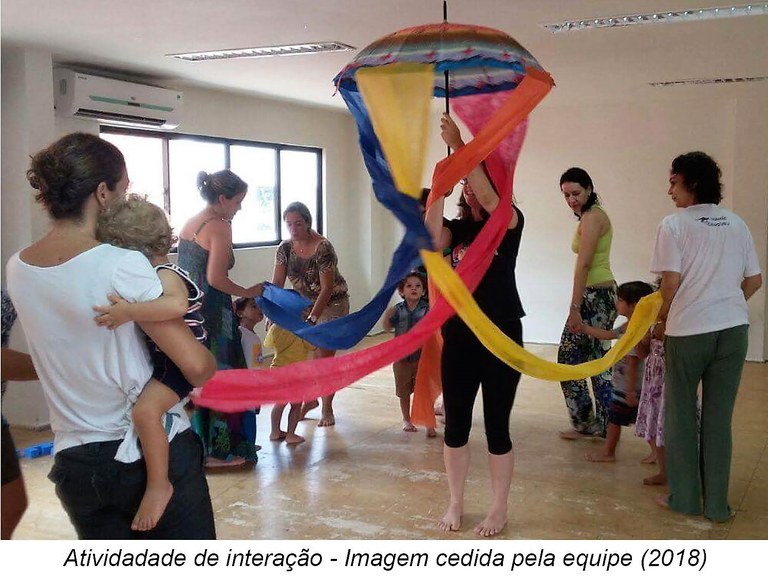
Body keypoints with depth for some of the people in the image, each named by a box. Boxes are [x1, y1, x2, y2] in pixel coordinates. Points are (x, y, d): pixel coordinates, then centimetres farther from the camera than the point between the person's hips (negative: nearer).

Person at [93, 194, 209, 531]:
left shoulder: (165, 276, -22)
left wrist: (129, 312, -46)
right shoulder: (157, 274, 10)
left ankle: (158, 484, -22)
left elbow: (176, 304, -46)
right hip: (159, 360, 12)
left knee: (146, 411, -32)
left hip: (177, 363, -12)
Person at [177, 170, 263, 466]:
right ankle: (217, 450, 11)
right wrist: (246, 292, -7)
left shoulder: (189, 224, 13)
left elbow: (188, 270, 14)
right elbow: (216, 279, -21)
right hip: (212, 315, -8)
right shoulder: (220, 227, -13)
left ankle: (197, 444, 27)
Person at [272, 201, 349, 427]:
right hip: (305, 303, 5)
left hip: (331, 304, -5)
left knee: (325, 356, -4)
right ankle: (309, 398, 27)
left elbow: (327, 288, -27)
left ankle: (327, 409, 10)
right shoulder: (285, 249, -8)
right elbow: (276, 284, -10)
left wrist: (312, 319, -32)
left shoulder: (323, 248, -25)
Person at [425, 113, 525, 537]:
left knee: (496, 426, 5)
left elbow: (489, 199, -25)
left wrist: (459, 146, -28)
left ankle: (499, 508, 21)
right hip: (459, 335, 4)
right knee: (455, 424, 9)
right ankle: (455, 503, 26)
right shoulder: (457, 228, 6)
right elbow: (431, 239, -16)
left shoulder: (510, 222, -3)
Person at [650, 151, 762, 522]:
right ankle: (717, 504, 16)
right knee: (719, 417, 10)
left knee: (681, 415, 11)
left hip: (688, 330, -4)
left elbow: (671, 283, -12)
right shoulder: (736, 224, 9)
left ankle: (685, 498, 19)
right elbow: (754, 281, 11)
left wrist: (661, 318, 4)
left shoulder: (674, 225, -6)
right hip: (733, 328, 4)